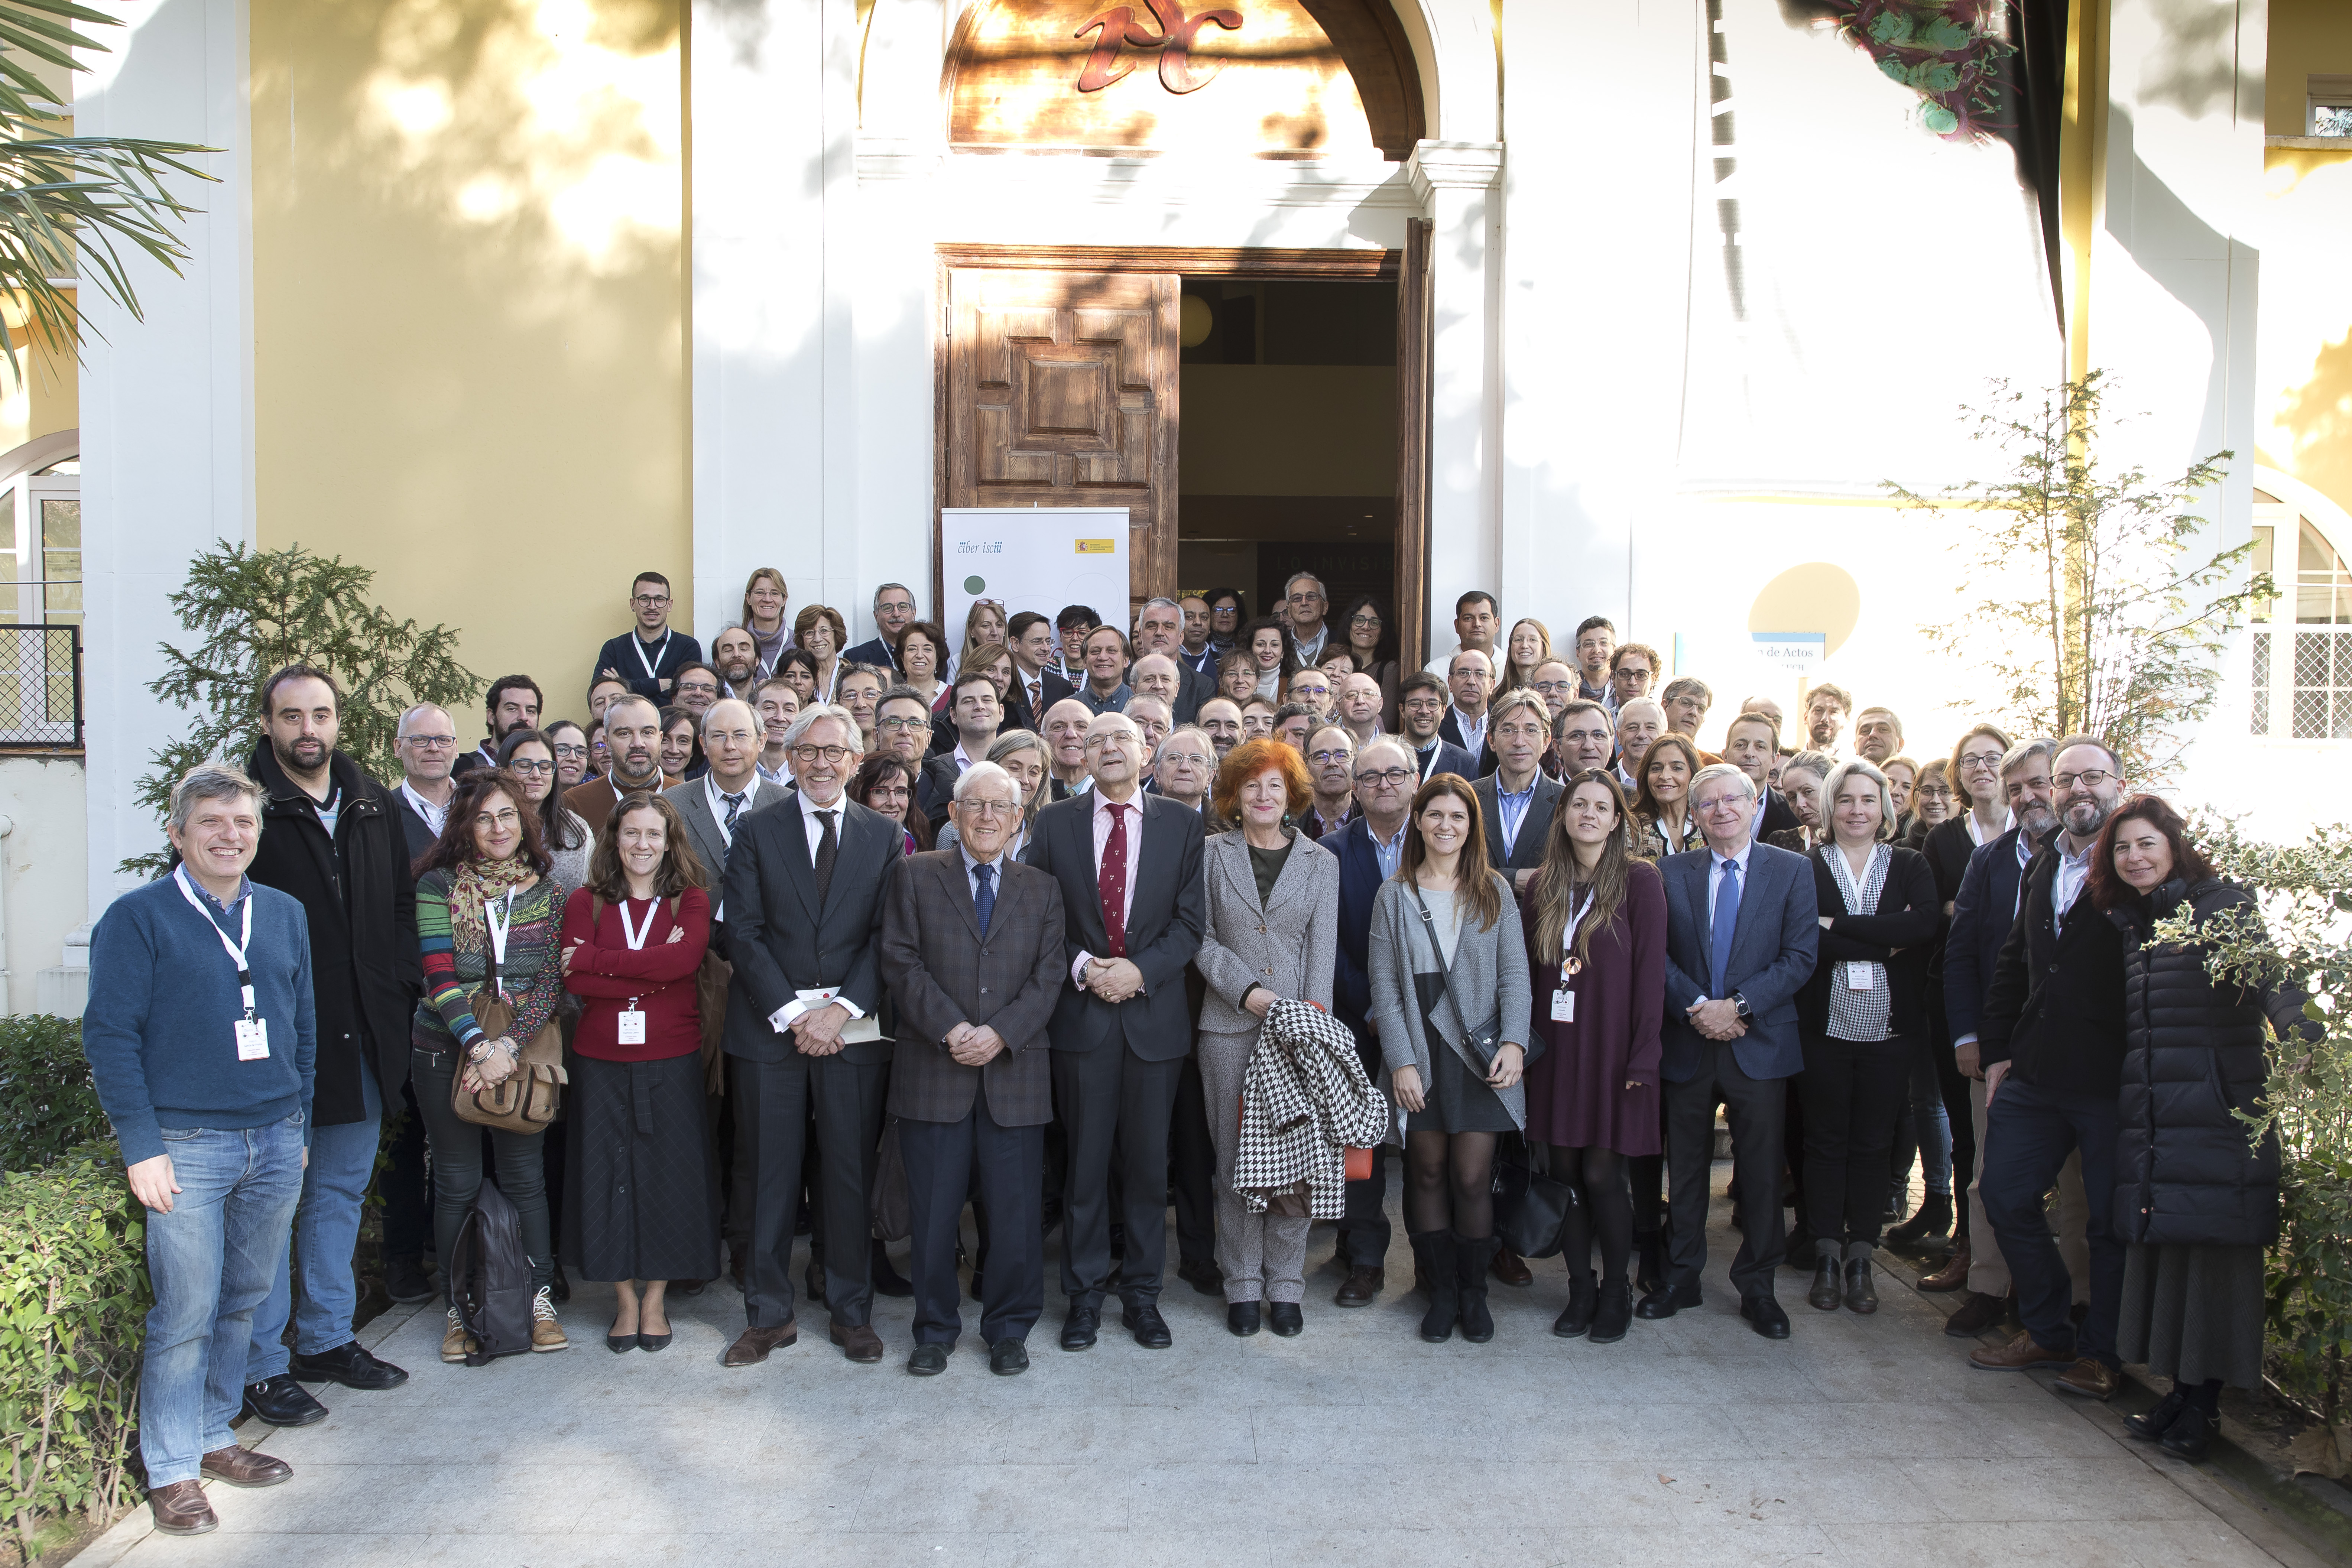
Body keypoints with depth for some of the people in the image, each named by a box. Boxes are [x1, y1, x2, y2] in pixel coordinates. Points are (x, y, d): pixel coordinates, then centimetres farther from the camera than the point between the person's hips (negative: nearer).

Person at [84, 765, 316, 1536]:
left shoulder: (286, 914, 10)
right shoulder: (138, 917, -5)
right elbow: (109, 1036, -7)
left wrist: (298, 1126, 14)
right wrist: (141, 1147, -12)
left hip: (276, 1143, 5)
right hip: (186, 1146, -4)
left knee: (245, 1301, 13)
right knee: (186, 1314, 0)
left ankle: (214, 1436, 29)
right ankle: (173, 1471, 14)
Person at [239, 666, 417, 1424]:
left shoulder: (375, 805, 9)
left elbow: (403, 902, 16)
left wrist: (395, 984, 7)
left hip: (362, 1034, 6)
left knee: (341, 1190, 16)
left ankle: (327, 1338, 30)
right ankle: (262, 1364, 15)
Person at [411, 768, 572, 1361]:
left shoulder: (545, 890, 2)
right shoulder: (439, 884, -4)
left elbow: (551, 981, -2)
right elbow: (439, 977, -10)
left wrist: (512, 1044, -15)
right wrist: (479, 1044, -19)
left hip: (522, 1049, 1)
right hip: (446, 1048, -1)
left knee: (526, 1174, 5)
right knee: (458, 1182, 6)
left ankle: (539, 1298, 17)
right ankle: (460, 1308, 18)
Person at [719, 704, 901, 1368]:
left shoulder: (885, 837, 7)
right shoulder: (756, 833, 5)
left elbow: (888, 936, 0)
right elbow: (744, 933, -2)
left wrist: (841, 1008, -12)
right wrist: (790, 1014, -11)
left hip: (854, 1032, 0)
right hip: (769, 1031, 0)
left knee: (851, 1174, 6)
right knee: (770, 1175, 6)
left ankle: (852, 1311, 21)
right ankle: (769, 1314, 19)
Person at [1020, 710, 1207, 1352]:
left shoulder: (1181, 824, 5)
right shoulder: (1055, 822, 5)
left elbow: (1190, 919, 0)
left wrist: (1140, 970, -13)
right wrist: (1081, 967, -11)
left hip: (1155, 1013, 1)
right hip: (1081, 1012, 0)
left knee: (1148, 1164, 8)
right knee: (1086, 1162, 6)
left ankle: (1142, 1294, 21)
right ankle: (1085, 1295, 19)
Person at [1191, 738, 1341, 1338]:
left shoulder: (1320, 861, 10)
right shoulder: (1212, 854, 7)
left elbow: (1323, 949, 4)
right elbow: (1201, 937, 2)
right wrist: (1247, 991, -10)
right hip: (1228, 1026, 0)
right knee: (1236, 1161, 2)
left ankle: (1286, 1286, 14)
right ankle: (1243, 1286, 14)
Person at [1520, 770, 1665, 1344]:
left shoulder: (1639, 880, -5)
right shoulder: (1542, 886, 8)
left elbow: (1651, 970, -8)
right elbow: (1529, 970, 10)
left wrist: (1643, 1057, -12)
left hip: (1612, 1048, -4)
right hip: (1556, 1048, 4)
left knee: (1602, 1173, -2)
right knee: (1565, 1171, 7)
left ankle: (1616, 1291, 18)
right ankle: (1579, 1289, 22)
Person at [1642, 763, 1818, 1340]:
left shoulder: (1792, 870, 2)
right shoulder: (1672, 872, 5)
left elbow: (1801, 955, -5)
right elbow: (1657, 952, 1)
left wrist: (1738, 1006, -14)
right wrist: (1695, 1006, -13)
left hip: (1760, 1042, -1)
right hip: (1688, 1044, 1)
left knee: (1761, 1173, 5)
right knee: (1685, 1169, 10)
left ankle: (1756, 1285, 19)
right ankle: (1682, 1277, 23)